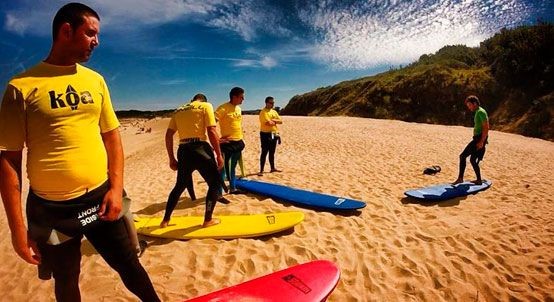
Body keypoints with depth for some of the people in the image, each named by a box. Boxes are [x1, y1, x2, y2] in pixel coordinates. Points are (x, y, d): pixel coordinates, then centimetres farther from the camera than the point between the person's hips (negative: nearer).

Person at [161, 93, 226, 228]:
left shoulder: (179, 110, 20)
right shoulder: (206, 106, 6)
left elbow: (168, 135, 13)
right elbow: (212, 132, -8)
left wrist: (171, 158, 18)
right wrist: (219, 155, -3)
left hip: (183, 151, 6)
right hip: (200, 149, -5)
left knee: (180, 186, 22)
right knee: (215, 183, 12)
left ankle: (165, 220, 30)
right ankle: (208, 220, 16)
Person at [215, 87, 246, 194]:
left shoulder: (238, 108, 11)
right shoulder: (223, 108, -15)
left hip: (238, 142, 8)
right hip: (227, 143, -8)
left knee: (233, 167, 20)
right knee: (224, 168, -4)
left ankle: (233, 188, 34)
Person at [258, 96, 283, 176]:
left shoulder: (274, 111, 13)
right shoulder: (263, 112, -13)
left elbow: (280, 121, 6)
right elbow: (269, 123, -24)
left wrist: (273, 120, -12)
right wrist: (275, 122, -4)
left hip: (274, 134, 8)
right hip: (265, 135, -8)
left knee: (272, 152, 16)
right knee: (264, 152, -6)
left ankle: (273, 168, 26)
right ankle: (261, 170, -2)